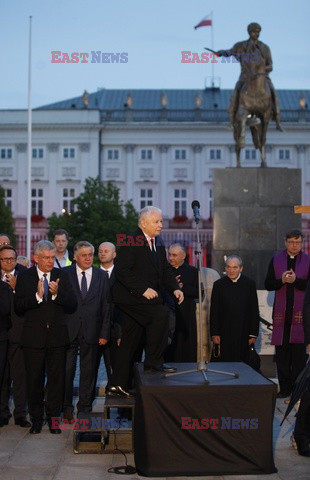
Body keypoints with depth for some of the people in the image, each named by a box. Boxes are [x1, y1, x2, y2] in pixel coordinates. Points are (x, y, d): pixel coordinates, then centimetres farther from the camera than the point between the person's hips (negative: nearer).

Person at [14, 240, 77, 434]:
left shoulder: (61, 275, 4)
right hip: (33, 337, -1)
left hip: (57, 336, 1)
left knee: (57, 378, 5)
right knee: (34, 380, 7)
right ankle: (36, 418, 21)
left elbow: (73, 304, -2)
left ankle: (53, 418, 18)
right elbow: (18, 307, -8)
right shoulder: (25, 277, -1)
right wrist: (37, 296, -22)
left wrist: (57, 293, -19)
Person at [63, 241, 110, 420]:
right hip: (68, 330, -1)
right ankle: (67, 408, 16)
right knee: (67, 370, 2)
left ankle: (84, 408, 19)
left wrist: (104, 332, -1)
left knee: (89, 371, 7)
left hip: (91, 331, 1)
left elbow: (106, 306, 5)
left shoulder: (102, 276, 7)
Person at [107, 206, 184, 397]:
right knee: (161, 313, -26)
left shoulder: (159, 243, 12)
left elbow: (165, 269, 16)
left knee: (129, 341, 9)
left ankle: (116, 385, 15)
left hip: (148, 296, 8)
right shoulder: (130, 242, -14)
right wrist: (143, 290, -26)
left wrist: (175, 288, -2)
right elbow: (122, 270, -20)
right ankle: (154, 361, -15)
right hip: (130, 296, -8)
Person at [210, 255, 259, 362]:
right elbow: (214, 312, 5)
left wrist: (253, 333, 1)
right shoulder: (218, 285, 5)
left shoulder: (249, 284, 5)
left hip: (244, 333, 0)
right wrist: (214, 333, -1)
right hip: (224, 333, 0)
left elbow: (254, 311, 5)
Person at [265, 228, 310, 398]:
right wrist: (282, 280, -11)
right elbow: (268, 284, 6)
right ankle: (284, 388, 12)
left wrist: (295, 280, -17)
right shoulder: (276, 260, 9)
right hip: (281, 313, 2)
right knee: (281, 353, 4)